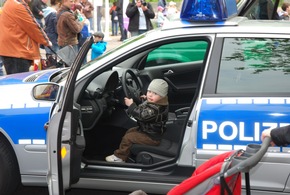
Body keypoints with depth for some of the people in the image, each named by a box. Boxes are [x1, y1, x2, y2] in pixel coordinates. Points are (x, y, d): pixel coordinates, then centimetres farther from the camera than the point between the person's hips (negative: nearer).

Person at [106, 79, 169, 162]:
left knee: (127, 138, -7)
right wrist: (144, 101, 10)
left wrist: (131, 105, -32)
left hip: (151, 137, -11)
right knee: (130, 131, 23)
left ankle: (119, 157, 9)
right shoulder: (152, 102, 0)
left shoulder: (156, 109, -34)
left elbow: (141, 115, -37)